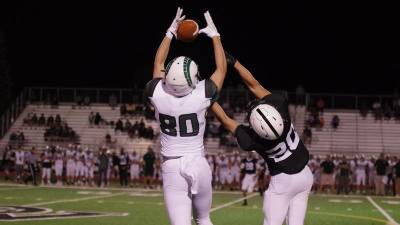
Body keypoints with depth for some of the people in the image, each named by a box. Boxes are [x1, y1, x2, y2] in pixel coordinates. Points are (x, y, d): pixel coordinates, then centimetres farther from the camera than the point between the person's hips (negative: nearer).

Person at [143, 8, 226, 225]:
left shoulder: (158, 95, -9)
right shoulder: (201, 96, -12)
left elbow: (158, 63, 12)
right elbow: (222, 69, 5)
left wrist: (171, 32, 18)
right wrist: (214, 35, 14)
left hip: (171, 167, 0)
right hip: (198, 165, 0)